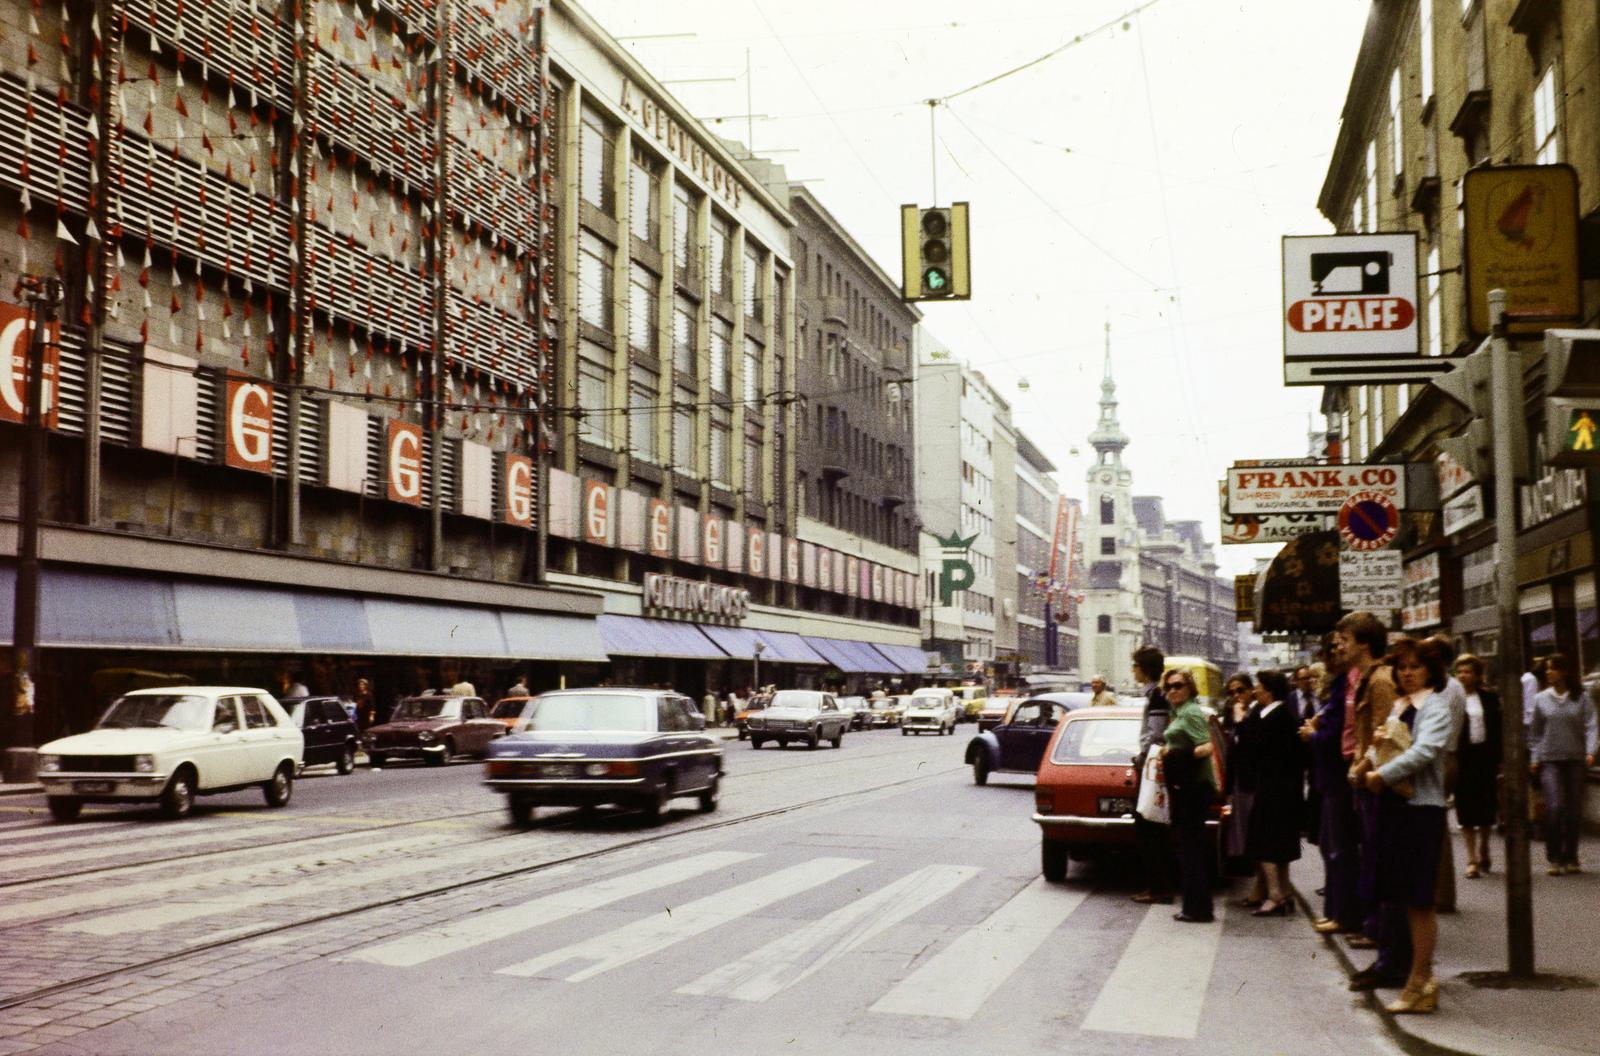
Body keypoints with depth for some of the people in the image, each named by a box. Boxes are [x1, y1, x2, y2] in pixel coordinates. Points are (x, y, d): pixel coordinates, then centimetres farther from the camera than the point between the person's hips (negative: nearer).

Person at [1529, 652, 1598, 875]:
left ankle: (1571, 858, 16)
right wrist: (1534, 759, 6)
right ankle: (1554, 858, -4)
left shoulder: (1581, 698, 2)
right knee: (1555, 807, -13)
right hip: (1550, 760, 0)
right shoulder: (1541, 699, 6)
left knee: (1574, 810, 4)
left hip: (1575, 759, 0)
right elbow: (1535, 732, 11)